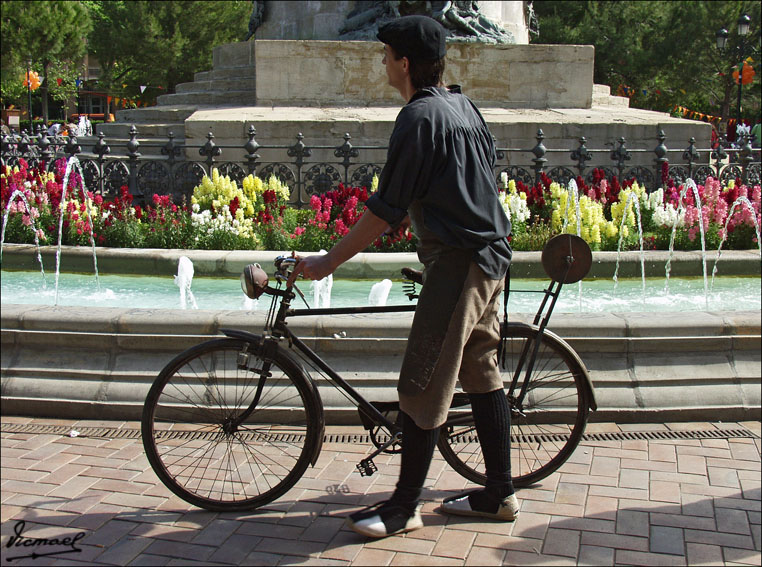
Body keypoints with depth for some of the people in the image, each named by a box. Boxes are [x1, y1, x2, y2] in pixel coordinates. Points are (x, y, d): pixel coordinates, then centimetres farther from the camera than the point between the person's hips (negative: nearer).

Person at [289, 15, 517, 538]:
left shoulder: (420, 116, -14)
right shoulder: (464, 105, 14)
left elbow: (386, 210, -16)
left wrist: (327, 263, -10)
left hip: (456, 262, -10)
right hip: (491, 256, 10)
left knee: (423, 387, -3)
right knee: (482, 373, 15)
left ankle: (404, 506, 7)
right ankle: (500, 494, 24)